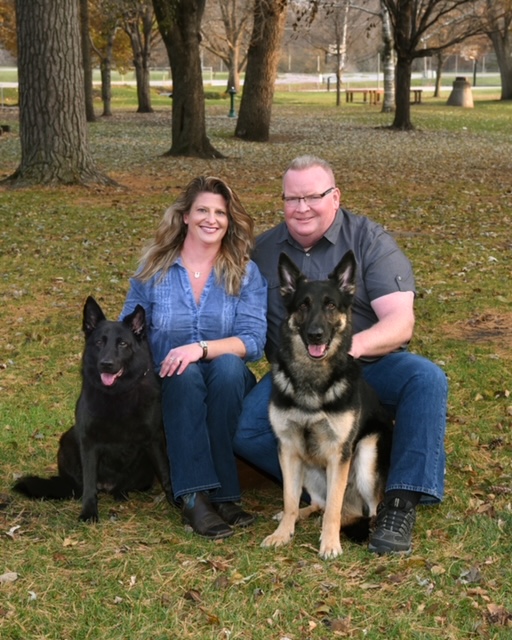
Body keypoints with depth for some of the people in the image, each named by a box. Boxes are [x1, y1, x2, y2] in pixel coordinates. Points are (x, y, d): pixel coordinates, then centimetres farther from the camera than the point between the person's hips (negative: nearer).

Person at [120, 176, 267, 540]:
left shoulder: (246, 273, 1)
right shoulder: (154, 270, 3)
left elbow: (253, 340, -11)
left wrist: (201, 348, -29)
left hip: (227, 386, 0)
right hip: (168, 387, 0)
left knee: (228, 365, -34)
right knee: (185, 375, -34)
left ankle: (222, 493, -34)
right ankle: (195, 496, -41)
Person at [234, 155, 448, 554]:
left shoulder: (369, 240, -6)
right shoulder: (264, 250, 4)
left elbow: (401, 323, -16)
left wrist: (355, 345, -37)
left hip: (370, 365, -1)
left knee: (427, 379, -32)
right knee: (241, 430, -24)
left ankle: (402, 502, -27)